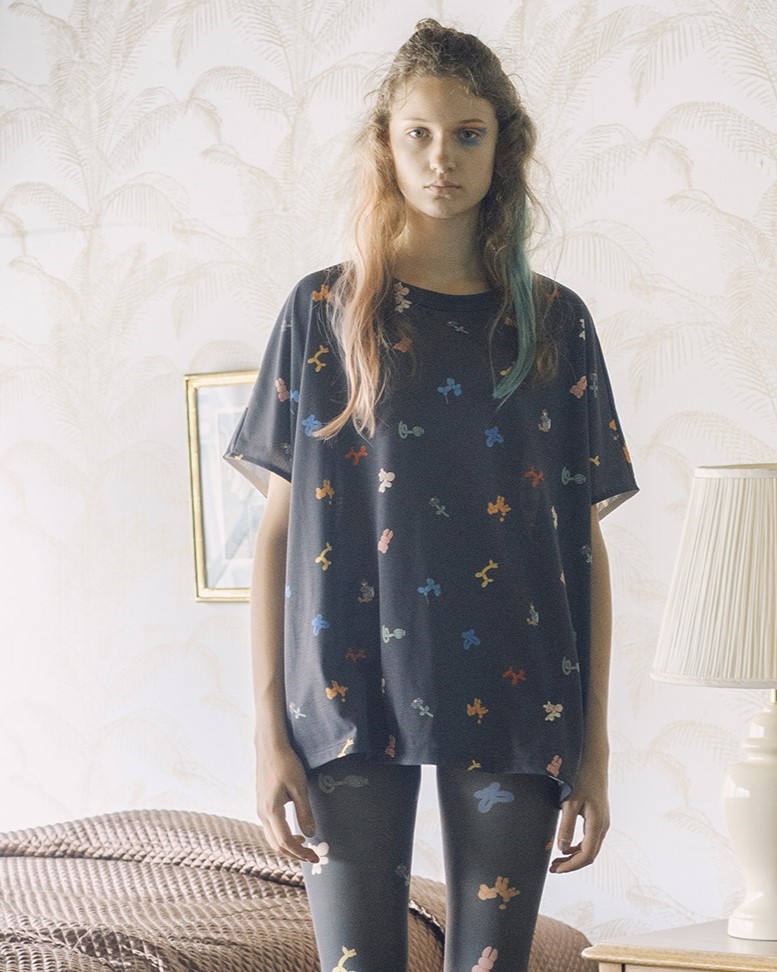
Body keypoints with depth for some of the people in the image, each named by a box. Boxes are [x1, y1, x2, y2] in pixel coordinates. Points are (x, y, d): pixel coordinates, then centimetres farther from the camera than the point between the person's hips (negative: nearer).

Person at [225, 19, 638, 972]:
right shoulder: (325, 311, 4)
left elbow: (586, 542, 6)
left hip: (511, 703, 1)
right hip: (353, 693, -1)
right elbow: (278, 528, 2)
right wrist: (269, 730, -4)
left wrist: (594, 742, 2)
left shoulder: (553, 321, 8)